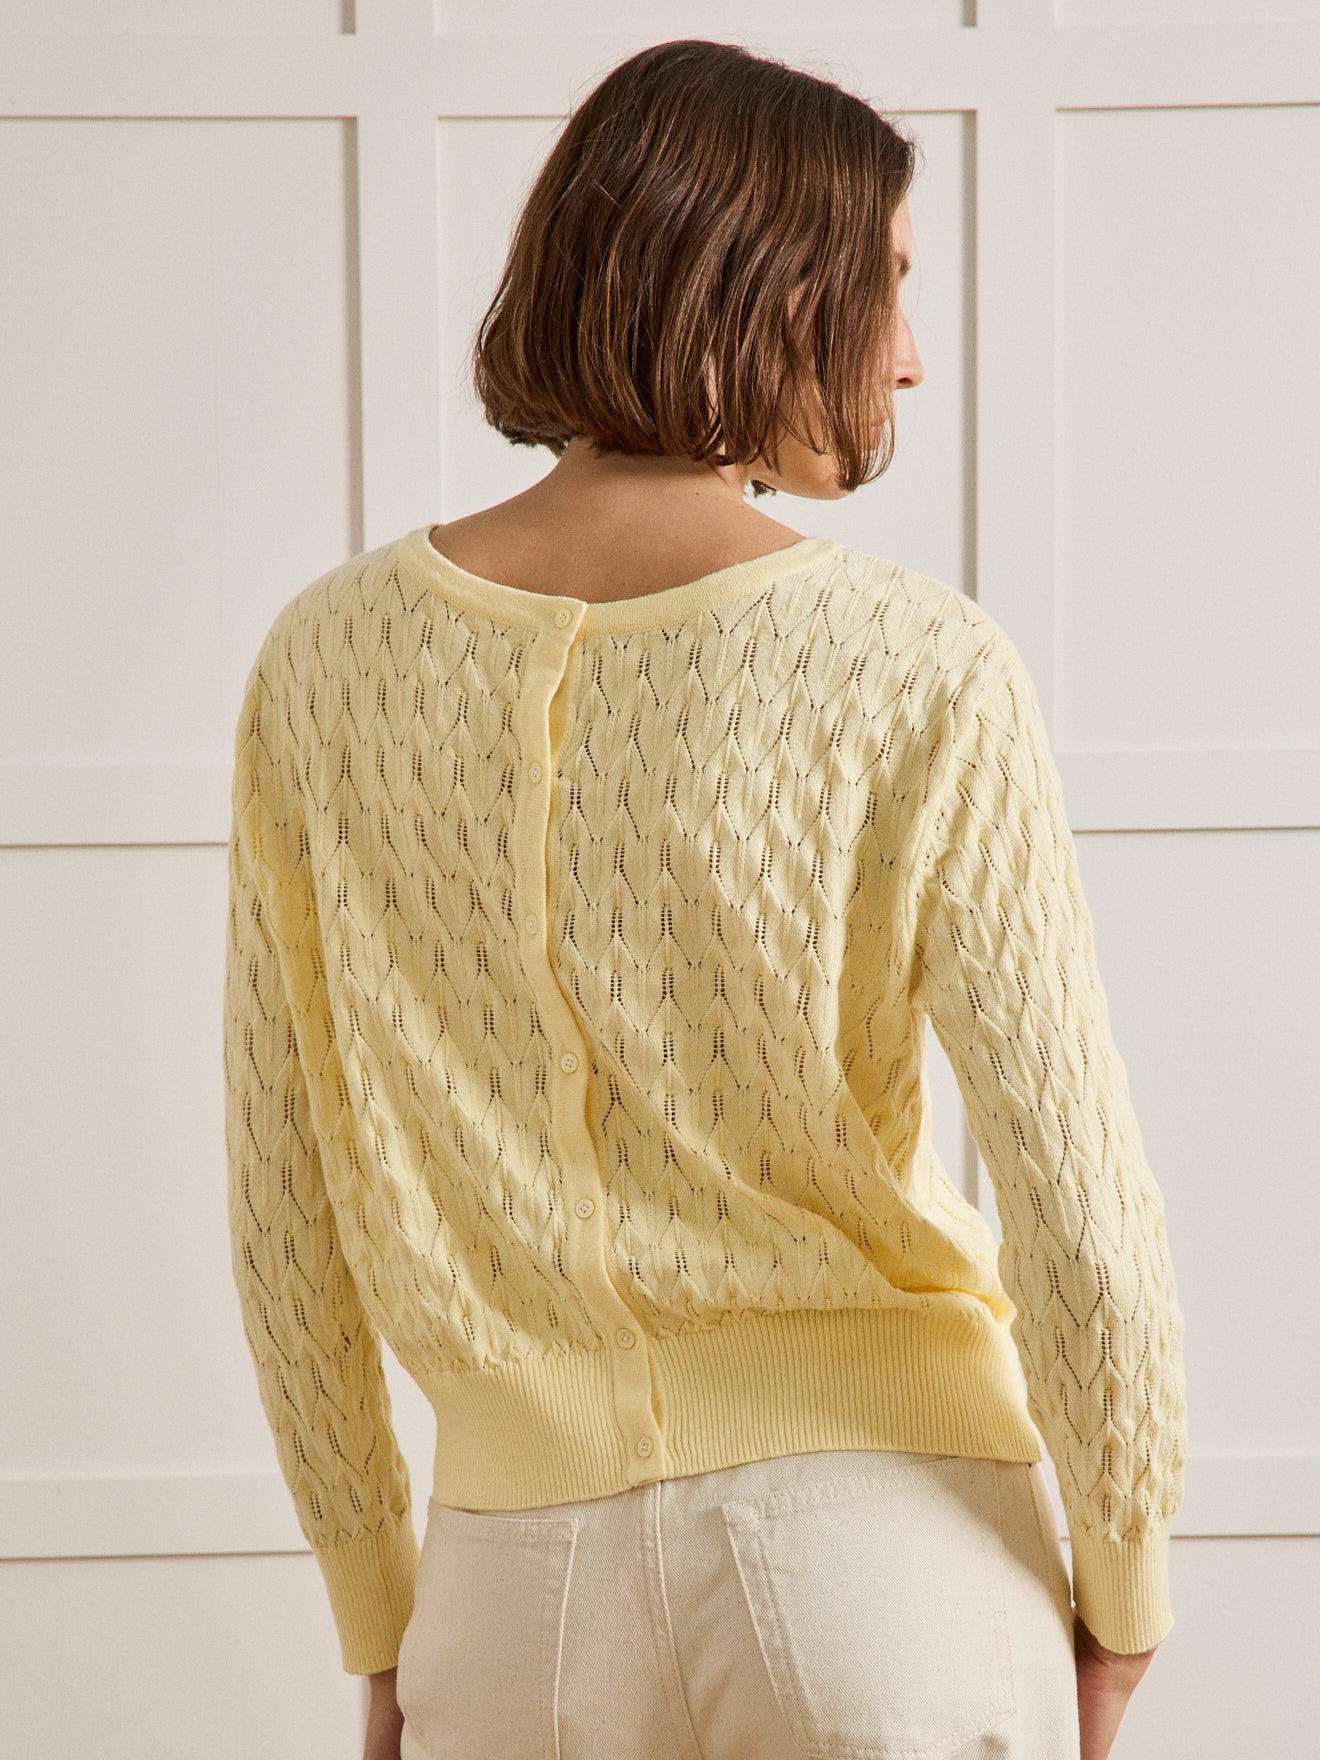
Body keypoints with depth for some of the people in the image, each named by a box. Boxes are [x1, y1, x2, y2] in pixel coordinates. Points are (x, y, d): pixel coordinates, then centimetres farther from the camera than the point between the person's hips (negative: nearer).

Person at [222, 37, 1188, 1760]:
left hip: (533, 1584, 3)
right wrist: (1123, 1600, 5)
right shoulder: (917, 671, -13)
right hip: (881, 1558, -3)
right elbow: (1084, 1219, -13)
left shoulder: (327, 659, -2)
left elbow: (290, 1214, 4)